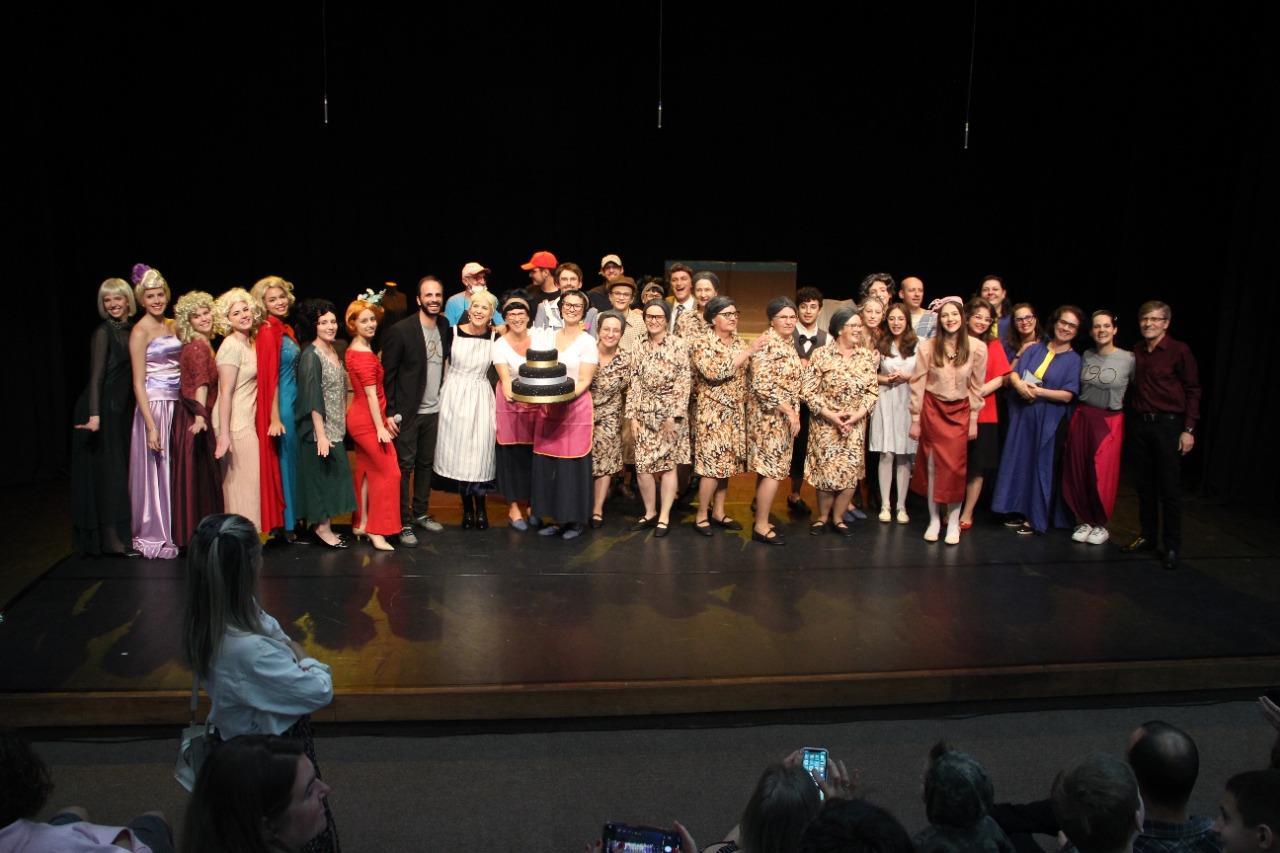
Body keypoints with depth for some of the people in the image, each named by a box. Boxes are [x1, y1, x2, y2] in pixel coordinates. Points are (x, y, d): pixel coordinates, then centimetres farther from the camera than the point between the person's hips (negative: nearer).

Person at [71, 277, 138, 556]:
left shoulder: (129, 332, 12)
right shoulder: (103, 332, -9)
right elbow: (96, 376, -17)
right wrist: (94, 415, -25)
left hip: (120, 410, 7)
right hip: (102, 409, -7)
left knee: (118, 473, 10)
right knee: (108, 472, -5)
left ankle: (116, 536, 17)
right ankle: (113, 539, -2)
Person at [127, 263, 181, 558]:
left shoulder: (173, 326, 12)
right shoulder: (140, 331, -7)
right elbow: (138, 383, -10)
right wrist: (151, 426, -16)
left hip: (177, 404, 6)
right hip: (154, 405, -6)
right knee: (155, 472, 1)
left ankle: (175, 532, 22)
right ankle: (154, 537, 12)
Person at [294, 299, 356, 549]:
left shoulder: (335, 351, 9)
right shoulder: (310, 356, -14)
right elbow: (312, 399, -18)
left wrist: (342, 424, 14)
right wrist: (321, 434, -21)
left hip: (336, 427, 8)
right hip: (319, 429, -8)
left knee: (334, 474, 11)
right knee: (322, 473, -1)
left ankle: (324, 524, 20)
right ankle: (322, 526, 9)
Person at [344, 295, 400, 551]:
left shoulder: (354, 350, 11)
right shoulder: (365, 355, -18)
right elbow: (371, 394, -20)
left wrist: (386, 417, 14)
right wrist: (380, 427, -19)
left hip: (358, 417, 10)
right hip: (367, 420, -10)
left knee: (366, 470, 16)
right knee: (389, 472, -3)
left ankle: (361, 524, 24)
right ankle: (376, 530, 2)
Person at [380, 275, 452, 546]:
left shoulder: (446, 328, 3)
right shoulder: (400, 330, -13)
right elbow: (388, 373, -10)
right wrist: (391, 412, -13)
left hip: (433, 410, 5)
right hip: (407, 412, -5)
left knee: (426, 463, 15)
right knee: (405, 466, 1)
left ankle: (421, 513, 29)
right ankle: (403, 523, 9)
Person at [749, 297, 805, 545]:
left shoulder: (788, 341, 11)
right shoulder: (767, 344, -18)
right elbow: (762, 385, -24)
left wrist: (793, 412, 15)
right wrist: (790, 412, -20)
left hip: (783, 415, 9)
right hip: (770, 415, -9)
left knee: (769, 469, 12)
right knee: (772, 470, -6)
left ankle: (761, 520, 20)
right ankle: (761, 527, 1)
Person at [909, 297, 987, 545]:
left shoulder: (977, 348, -8)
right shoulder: (927, 347, -10)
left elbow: (976, 387, 0)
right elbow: (917, 384, -4)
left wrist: (973, 419, 2)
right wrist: (915, 420, -2)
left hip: (960, 411, 0)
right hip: (933, 409, 0)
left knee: (956, 467, -1)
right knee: (932, 465, 2)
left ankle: (953, 522, 9)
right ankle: (934, 520, 13)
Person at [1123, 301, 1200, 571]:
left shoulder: (1179, 351, -7)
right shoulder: (1136, 352, 7)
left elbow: (1193, 391, -6)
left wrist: (1188, 429, -10)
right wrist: (1131, 420, 5)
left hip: (1168, 424, -5)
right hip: (1139, 423, 5)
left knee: (1168, 488, -1)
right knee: (1144, 485, 11)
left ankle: (1172, 546, 8)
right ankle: (1147, 536, 23)